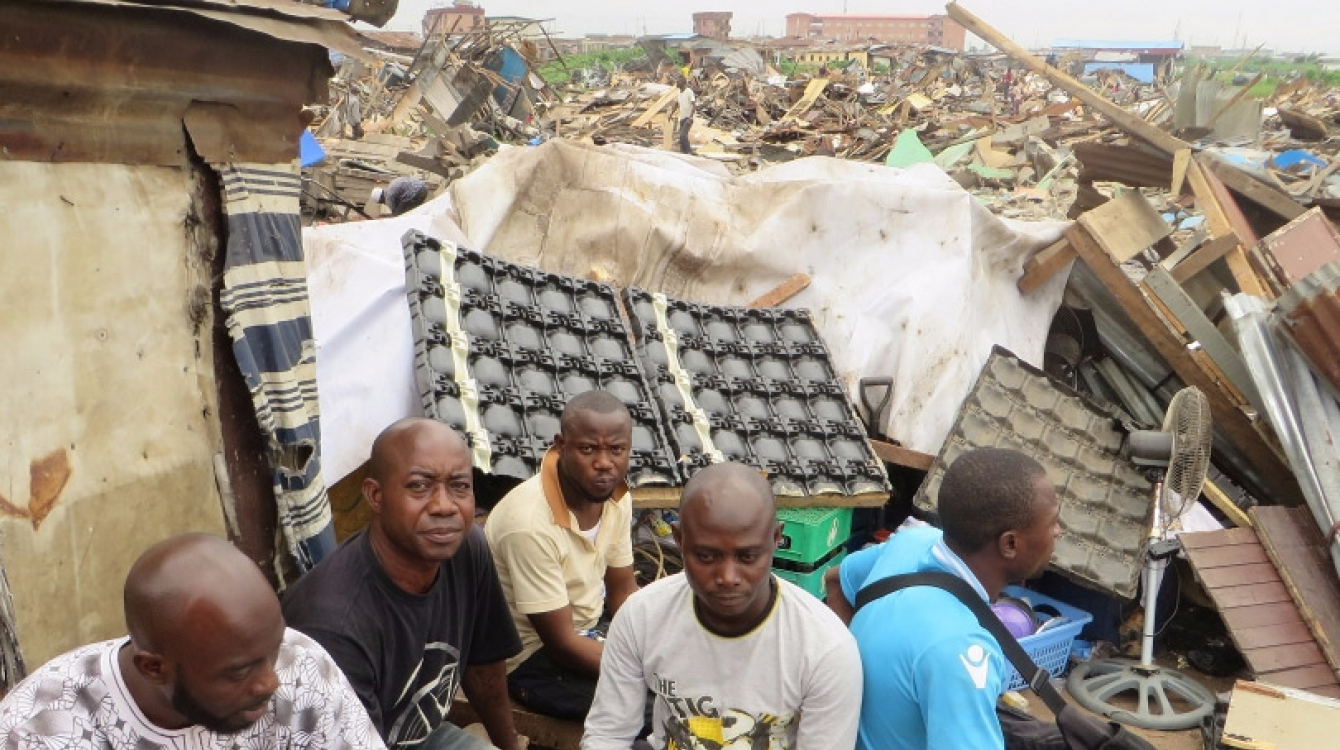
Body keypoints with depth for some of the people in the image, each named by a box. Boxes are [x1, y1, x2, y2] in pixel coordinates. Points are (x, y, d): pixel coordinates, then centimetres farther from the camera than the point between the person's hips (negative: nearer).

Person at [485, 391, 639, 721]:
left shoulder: (615, 496, -7)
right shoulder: (530, 522, -30)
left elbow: (623, 591, 5)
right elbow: (561, 643, -25)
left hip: (591, 630, 8)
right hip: (534, 657, -8)